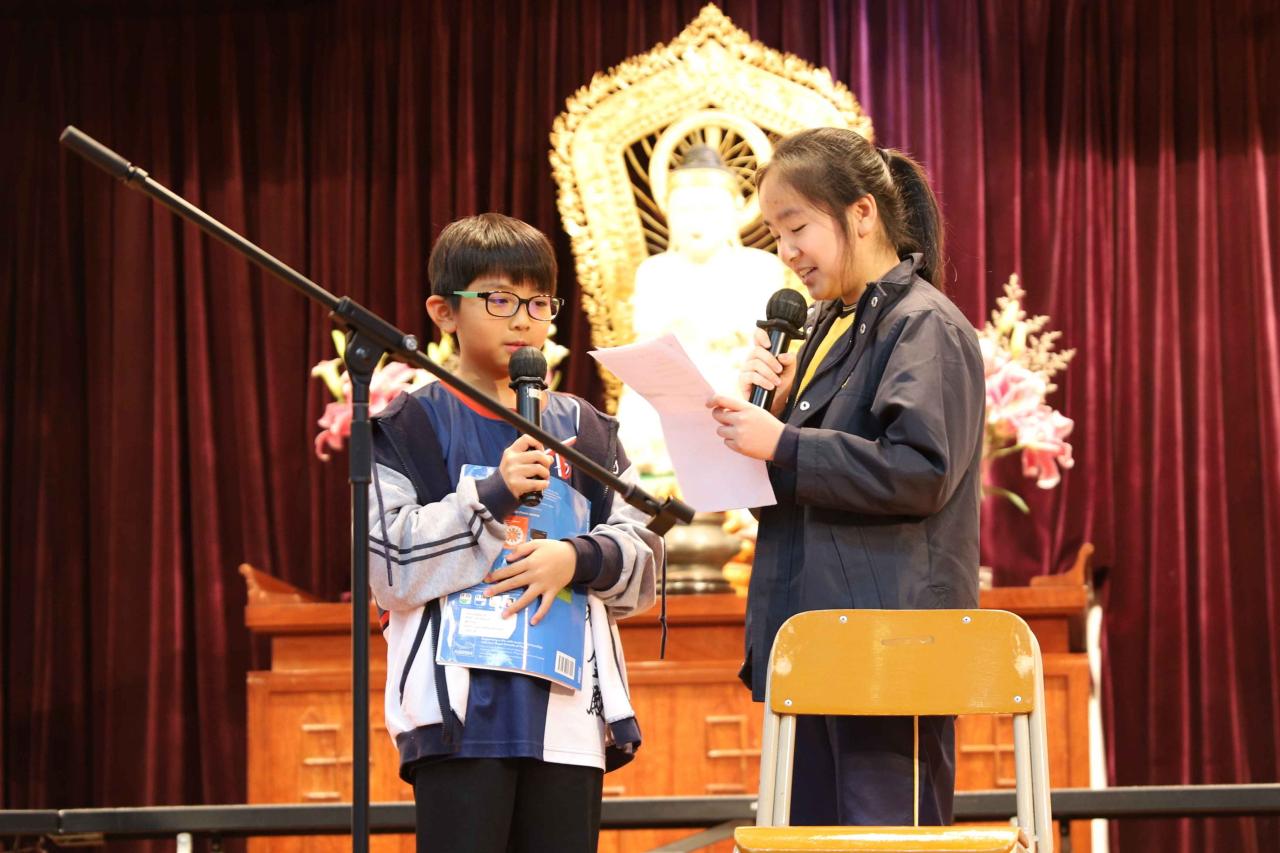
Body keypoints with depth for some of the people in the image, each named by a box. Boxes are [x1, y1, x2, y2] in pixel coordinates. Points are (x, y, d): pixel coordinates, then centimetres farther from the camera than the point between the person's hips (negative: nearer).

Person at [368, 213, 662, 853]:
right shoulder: (410, 427, 3)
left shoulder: (583, 429, 15)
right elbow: (389, 566, -8)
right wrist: (491, 497, -15)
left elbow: (642, 558, 10)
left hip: (568, 706, 4)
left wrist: (578, 558, -10)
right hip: (459, 705, -4)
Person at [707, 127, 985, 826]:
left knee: (884, 832, -9)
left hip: (887, 643, -9)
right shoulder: (828, 328, 19)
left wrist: (782, 443, -19)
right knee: (806, 831, 10)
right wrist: (773, 405, 4)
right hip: (811, 639, 9)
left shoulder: (923, 325, -8)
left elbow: (918, 471, -20)